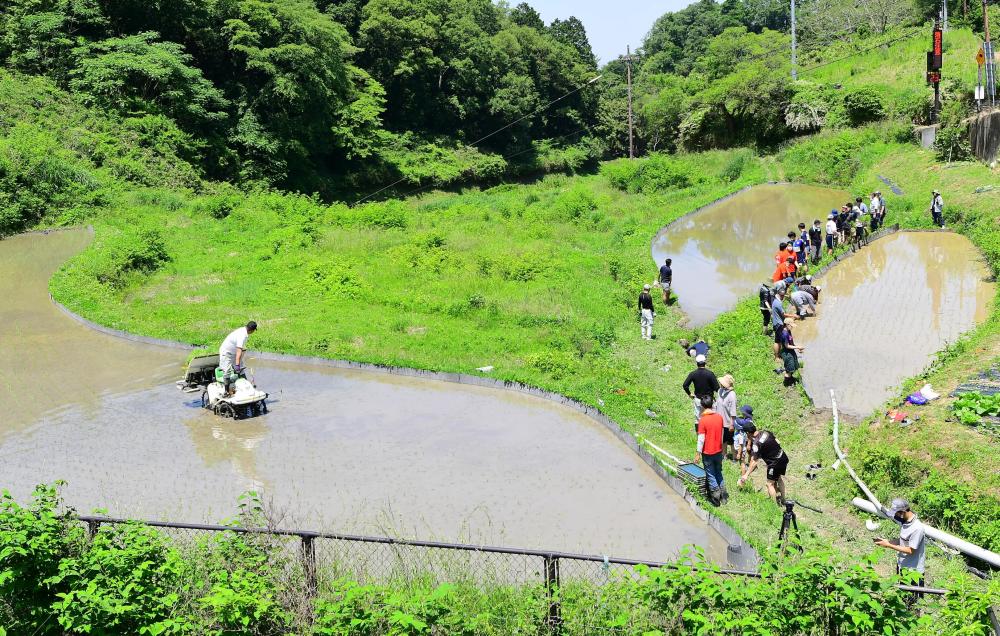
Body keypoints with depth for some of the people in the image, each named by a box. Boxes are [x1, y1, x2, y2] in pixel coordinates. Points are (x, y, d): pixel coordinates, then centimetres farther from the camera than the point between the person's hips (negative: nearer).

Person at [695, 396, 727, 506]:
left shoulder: (703, 420, -20)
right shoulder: (719, 417, -4)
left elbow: (701, 439, -18)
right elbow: (722, 434, 7)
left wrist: (698, 453, -8)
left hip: (708, 452, -5)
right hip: (719, 451, 5)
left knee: (711, 475, 8)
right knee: (718, 473, 21)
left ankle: (716, 498, 10)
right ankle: (723, 496, 21)